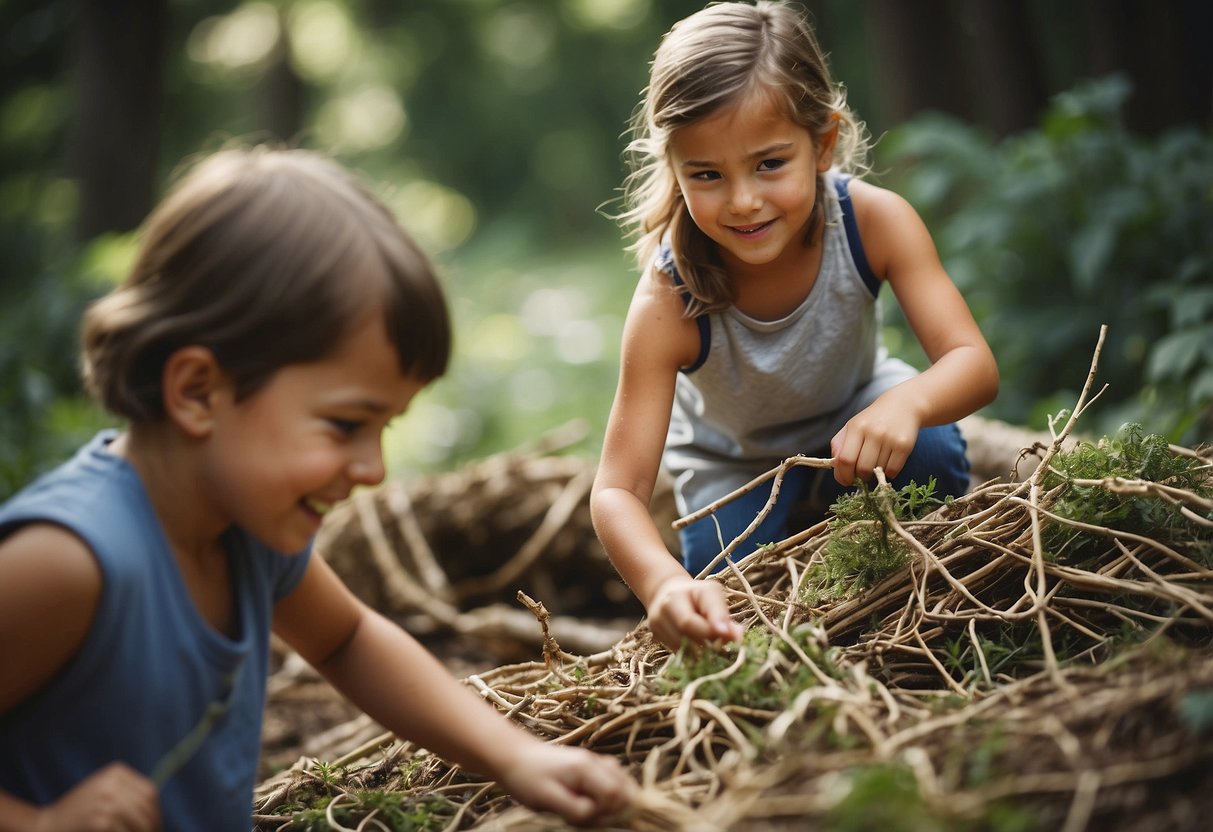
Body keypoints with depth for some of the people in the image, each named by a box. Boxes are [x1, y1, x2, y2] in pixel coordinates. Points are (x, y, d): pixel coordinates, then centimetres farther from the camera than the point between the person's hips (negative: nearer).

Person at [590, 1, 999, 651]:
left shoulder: (875, 220, -32)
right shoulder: (670, 304, -37)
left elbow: (974, 363, -34)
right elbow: (618, 491, -40)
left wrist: (906, 404, -60)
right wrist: (665, 584, -64)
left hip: (852, 420, 1)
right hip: (734, 463, -1)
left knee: (929, 454, -29)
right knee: (724, 606, -21)